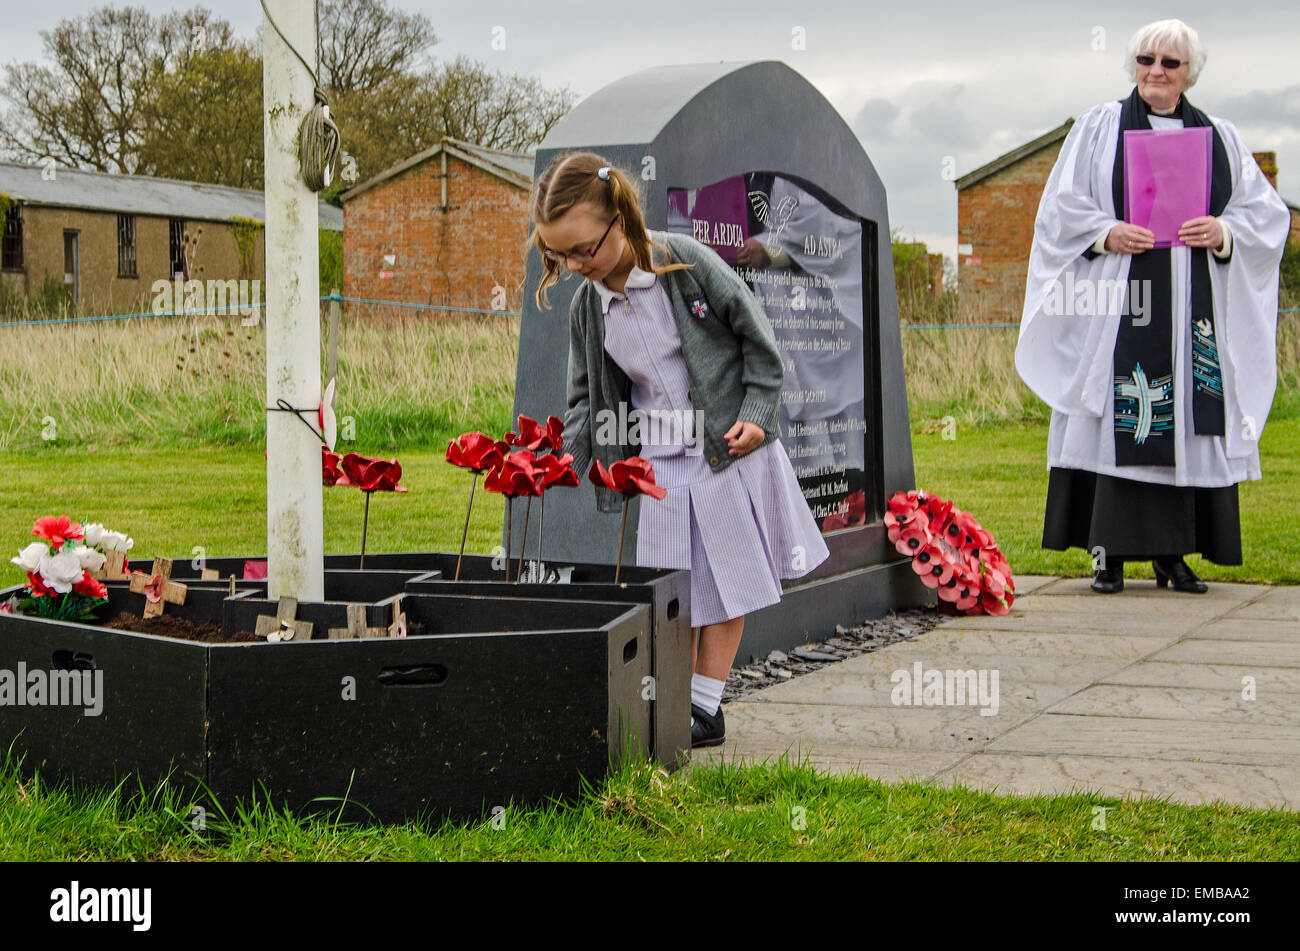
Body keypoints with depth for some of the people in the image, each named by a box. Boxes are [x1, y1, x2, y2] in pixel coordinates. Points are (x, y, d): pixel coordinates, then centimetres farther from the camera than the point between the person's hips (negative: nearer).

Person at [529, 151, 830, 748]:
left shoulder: (688, 263, -13)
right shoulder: (586, 307, 0)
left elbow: (756, 337, -6)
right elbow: (588, 397, 8)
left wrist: (755, 413, -12)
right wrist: (565, 462, -5)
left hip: (729, 449, -3)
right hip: (661, 462, 3)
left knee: (724, 580, 4)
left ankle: (705, 708, 12)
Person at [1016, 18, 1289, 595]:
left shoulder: (1219, 137, 15)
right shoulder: (1099, 127, 10)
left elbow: (1266, 212, 12)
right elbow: (1062, 206, 5)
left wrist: (1223, 232, -7)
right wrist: (1106, 232, -13)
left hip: (1195, 303, 3)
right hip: (1121, 298, -2)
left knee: (1189, 417, 0)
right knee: (1118, 417, -8)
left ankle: (1173, 554, 5)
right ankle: (1110, 552, -5)